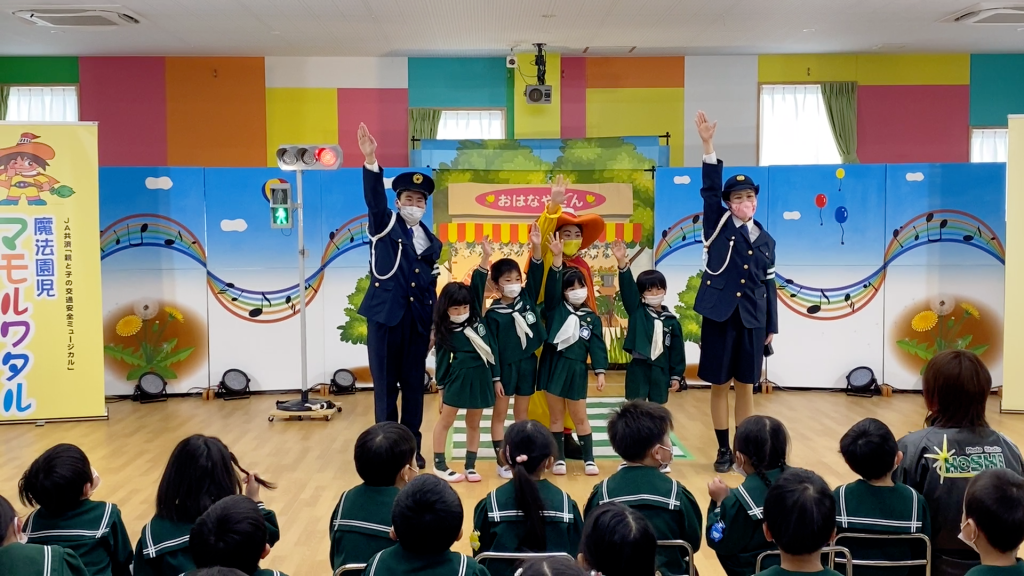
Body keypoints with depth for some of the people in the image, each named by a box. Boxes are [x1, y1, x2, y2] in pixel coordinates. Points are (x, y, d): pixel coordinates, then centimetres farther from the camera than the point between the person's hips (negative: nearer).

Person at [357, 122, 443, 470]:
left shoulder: (432, 242, 13)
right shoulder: (385, 226, 1)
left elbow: (431, 285, 15)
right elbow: (374, 199, -19)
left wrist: (434, 326, 10)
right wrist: (371, 161, -36)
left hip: (418, 321, 4)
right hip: (385, 318, -4)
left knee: (414, 386, 8)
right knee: (385, 386, 2)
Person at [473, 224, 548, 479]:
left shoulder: (527, 299, 0)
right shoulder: (493, 314, -10)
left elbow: (536, 274, -6)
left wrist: (536, 247, -15)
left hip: (528, 364, 4)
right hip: (505, 367, -4)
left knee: (522, 413, 13)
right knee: (500, 414, 5)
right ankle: (502, 461, 9)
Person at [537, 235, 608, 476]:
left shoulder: (592, 318, 5)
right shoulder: (555, 309, 3)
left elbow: (597, 346, 2)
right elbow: (552, 285, -11)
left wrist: (600, 371, -8)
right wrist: (556, 258, -23)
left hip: (576, 369, 0)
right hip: (553, 365, 0)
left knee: (580, 417, 5)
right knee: (556, 416, 8)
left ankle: (589, 459, 15)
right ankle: (559, 459, 16)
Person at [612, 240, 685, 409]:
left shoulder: (672, 321, 4)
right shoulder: (637, 311, 0)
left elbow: (677, 351, 6)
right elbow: (628, 288, -15)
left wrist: (676, 375, 3)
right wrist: (622, 262, -29)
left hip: (660, 372, 2)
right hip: (638, 370, -2)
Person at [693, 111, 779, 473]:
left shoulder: (765, 240, 9)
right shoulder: (718, 226, 2)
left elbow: (768, 286, 12)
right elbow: (710, 190, -12)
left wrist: (771, 327, 10)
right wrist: (709, 146, -24)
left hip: (752, 321, 2)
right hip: (719, 317, -2)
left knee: (745, 386, 8)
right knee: (720, 385, 4)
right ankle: (723, 449, 15)